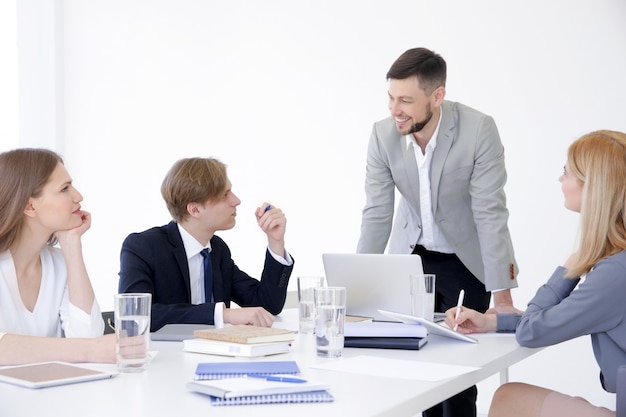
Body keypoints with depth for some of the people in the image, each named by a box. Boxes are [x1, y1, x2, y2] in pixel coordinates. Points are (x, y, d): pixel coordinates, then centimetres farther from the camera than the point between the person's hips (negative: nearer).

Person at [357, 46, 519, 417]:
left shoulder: (479, 130, -25)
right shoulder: (383, 135, -15)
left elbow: (490, 214, -24)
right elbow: (377, 214, -11)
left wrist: (502, 297, -25)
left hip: (466, 259, -3)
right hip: (412, 255, 3)